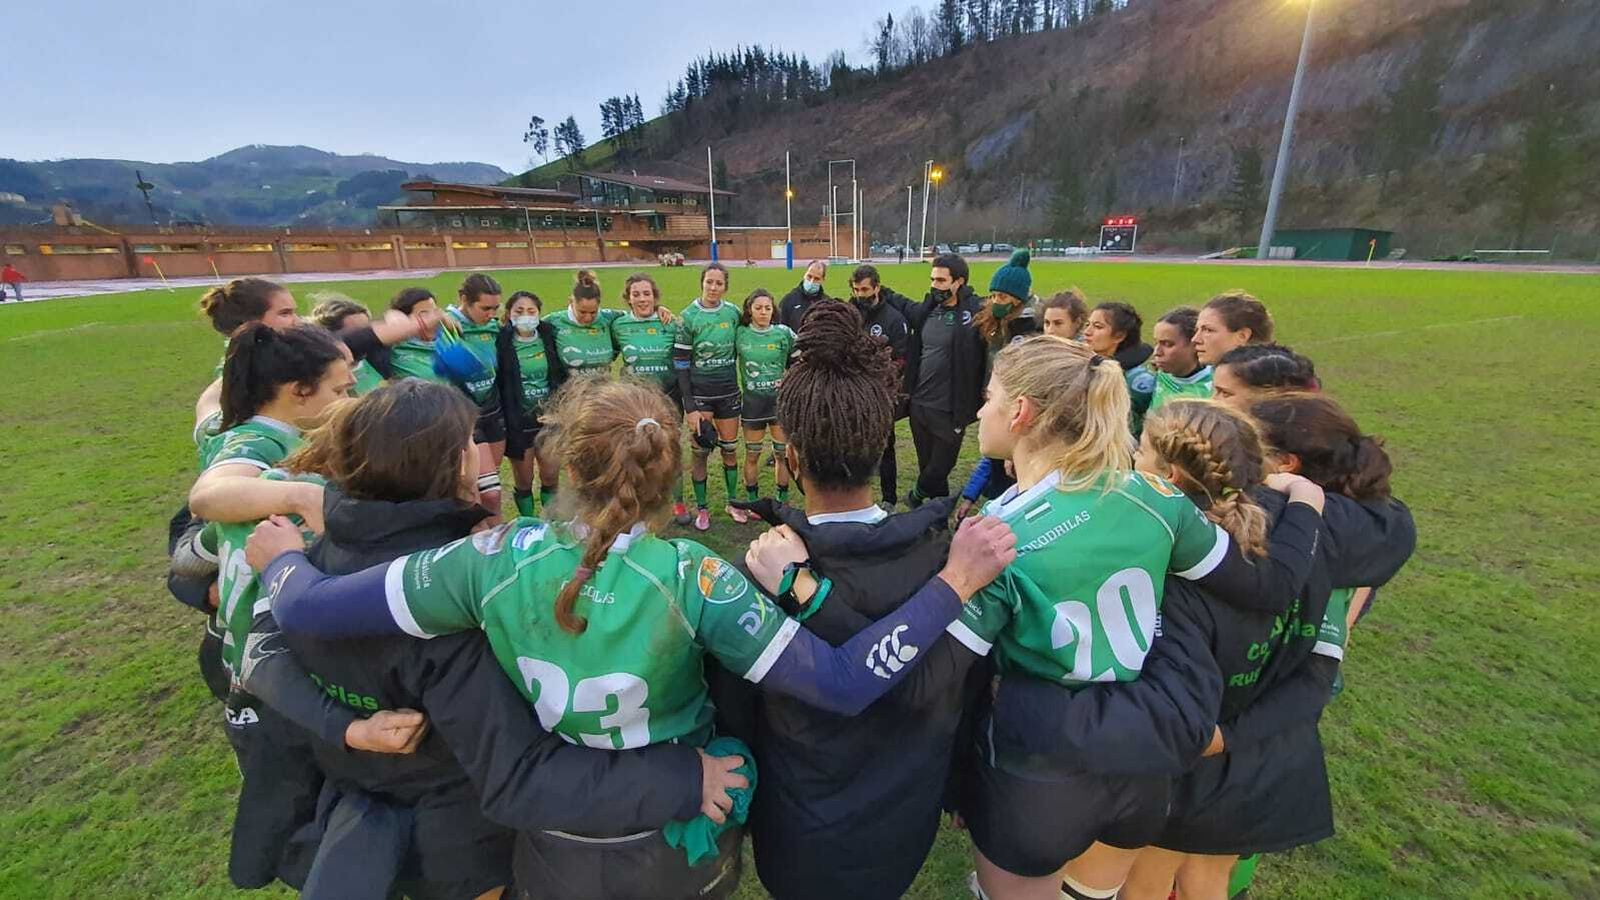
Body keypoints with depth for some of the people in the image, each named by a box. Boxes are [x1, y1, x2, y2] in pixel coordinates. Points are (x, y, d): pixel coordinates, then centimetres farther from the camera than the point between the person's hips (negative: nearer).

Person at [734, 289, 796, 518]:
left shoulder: (783, 333, -4)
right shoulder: (740, 334, -2)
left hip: (780, 399, 0)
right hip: (752, 400, 1)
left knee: (783, 454, 5)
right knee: (752, 455, 9)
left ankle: (783, 502, 19)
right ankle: (752, 503, 24)